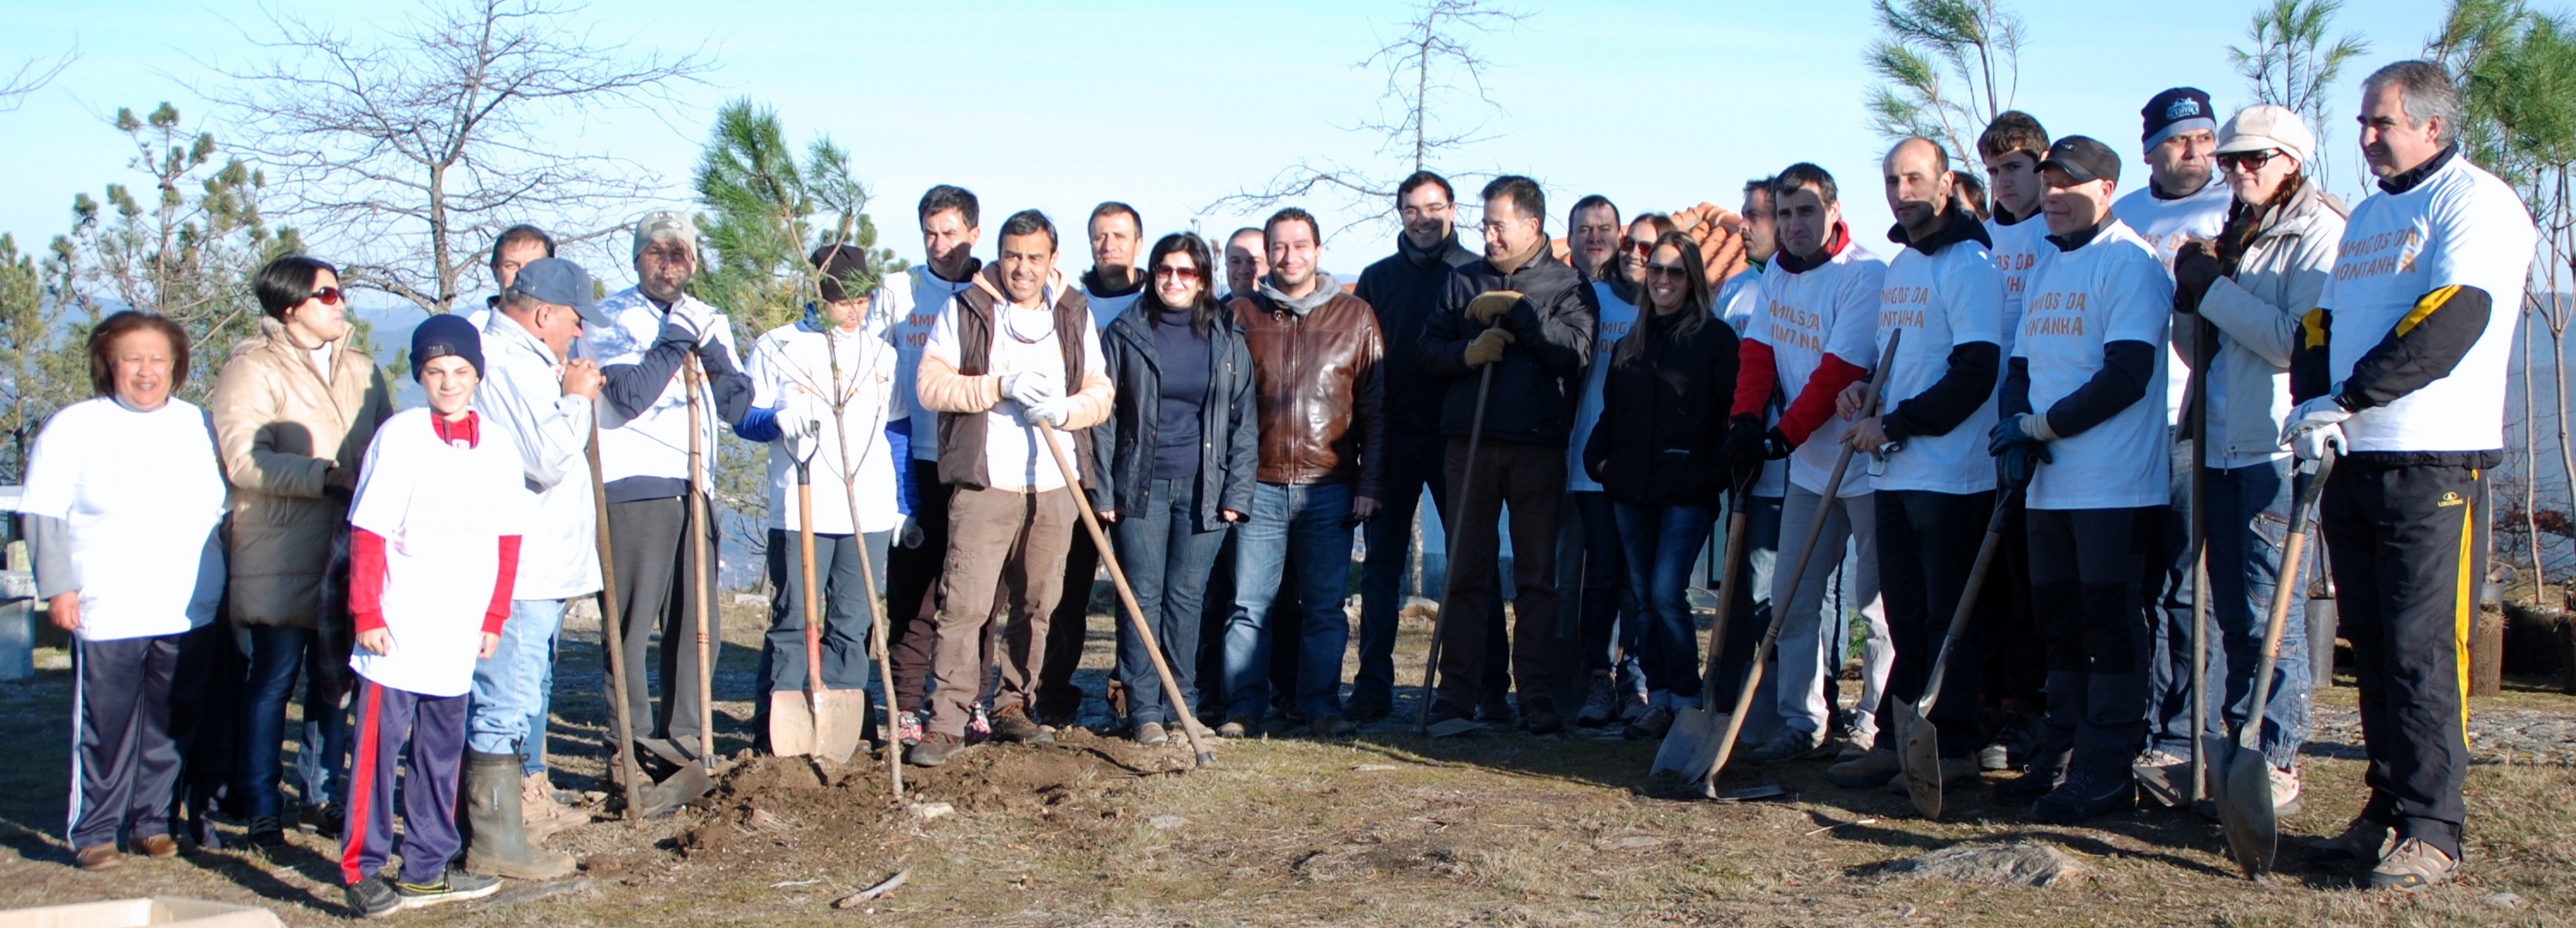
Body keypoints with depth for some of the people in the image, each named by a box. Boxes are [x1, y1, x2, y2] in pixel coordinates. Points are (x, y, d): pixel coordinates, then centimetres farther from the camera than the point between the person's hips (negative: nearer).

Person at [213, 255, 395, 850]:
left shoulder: (361, 370, 16)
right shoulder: (253, 370, -4)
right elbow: (243, 461, -15)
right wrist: (326, 475, -20)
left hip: (349, 555, 6)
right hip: (280, 561, -6)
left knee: (334, 679, 11)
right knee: (274, 680, -2)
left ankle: (327, 795, 22)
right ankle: (261, 810, 5)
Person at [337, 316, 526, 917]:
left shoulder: (497, 446, 6)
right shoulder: (400, 436, -6)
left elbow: (508, 541, 10)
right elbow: (368, 534, -6)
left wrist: (493, 619, 8)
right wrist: (366, 614, -9)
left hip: (458, 637, 5)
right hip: (396, 636, -4)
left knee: (441, 751, 11)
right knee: (378, 747, -1)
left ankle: (428, 868, 21)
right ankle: (363, 871, 6)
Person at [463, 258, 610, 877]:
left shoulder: (525, 359, 16)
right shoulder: (509, 362, -19)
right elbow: (548, 457, -28)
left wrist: (571, 394, 10)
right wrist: (577, 397, -13)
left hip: (540, 565, 12)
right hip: (515, 569, -12)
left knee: (529, 690, 23)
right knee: (506, 702, -7)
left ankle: (529, 802, 39)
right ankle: (496, 844, -3)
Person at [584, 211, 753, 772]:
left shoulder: (708, 321, 16)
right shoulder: (608, 319, 0)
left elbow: (737, 406, 6)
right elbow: (629, 396, -15)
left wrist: (708, 350, -6)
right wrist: (677, 341, -10)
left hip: (692, 489, 5)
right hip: (632, 489, -5)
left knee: (697, 621, 7)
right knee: (632, 622, -3)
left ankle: (682, 735, 18)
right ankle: (635, 740, 6)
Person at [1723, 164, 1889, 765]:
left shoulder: (1865, 276, -15)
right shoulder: (1777, 274, 9)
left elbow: (1839, 372, -20)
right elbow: (1759, 353, 5)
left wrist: (1782, 437, -20)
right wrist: (1745, 420, -11)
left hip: (1865, 466, -7)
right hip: (1808, 466, 7)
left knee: (1877, 602, 0)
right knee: (1792, 595, 8)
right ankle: (1801, 721, 16)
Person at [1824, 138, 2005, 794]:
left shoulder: (1968, 264, -10)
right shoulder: (1895, 268, 16)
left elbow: (1975, 372, -17)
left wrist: (1896, 426, -16)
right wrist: (1865, 394, 6)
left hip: (1953, 475, -8)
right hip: (1895, 472, 8)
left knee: (1949, 617, -2)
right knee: (1905, 618, 12)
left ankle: (1954, 749, 6)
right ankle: (1897, 740, 18)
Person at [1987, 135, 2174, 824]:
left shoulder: (2130, 262, -9)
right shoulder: (2044, 268, 17)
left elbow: (2127, 377, -17)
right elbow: (2021, 364, 18)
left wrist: (2040, 426, -13)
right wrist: (2012, 431, -2)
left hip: (2118, 487, -8)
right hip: (2049, 485, 8)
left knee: (2111, 627, -3)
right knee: (2060, 625, 13)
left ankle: (2105, 772, 4)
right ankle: (2060, 760, 22)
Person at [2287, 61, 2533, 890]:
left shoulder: (2476, 202, -5)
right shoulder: (2367, 217, 21)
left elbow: (2453, 321, -19)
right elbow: (2322, 320, 18)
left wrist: (2348, 399, -22)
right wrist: (2312, 400, -1)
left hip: (2432, 464, -8)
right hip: (2351, 464, 8)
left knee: (2422, 650, -8)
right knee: (2372, 645, 10)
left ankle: (2432, 831, -2)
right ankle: (2389, 806, 19)